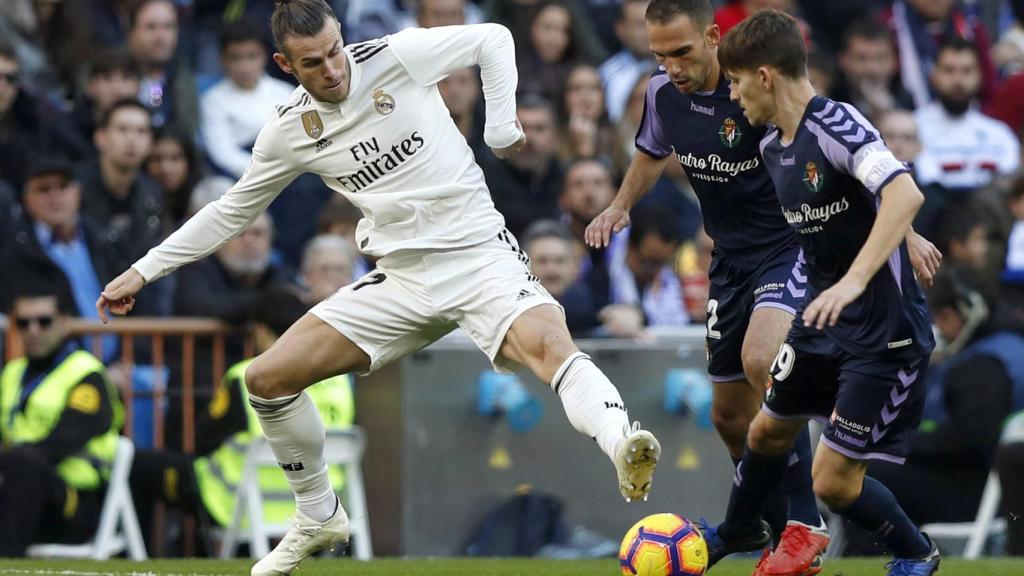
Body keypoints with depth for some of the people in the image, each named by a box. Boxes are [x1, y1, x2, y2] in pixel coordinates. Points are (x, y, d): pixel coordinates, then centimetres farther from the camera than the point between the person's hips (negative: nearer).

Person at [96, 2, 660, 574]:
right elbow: (233, 210, 16)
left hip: (479, 253, -5)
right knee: (266, 379, 0)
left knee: (548, 342, -35)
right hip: (402, 279, 5)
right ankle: (319, 520, 18)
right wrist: (145, 271, 15)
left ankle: (623, 449, -57)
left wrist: (501, 127, -3)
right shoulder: (289, 132, 2)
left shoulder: (396, 56, -9)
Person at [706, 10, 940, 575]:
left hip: (884, 332, -9)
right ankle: (740, 530, 51)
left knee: (834, 482, -6)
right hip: (822, 321, 9)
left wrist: (853, 282, -45)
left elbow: (905, 193, -38)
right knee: (768, 431, 24)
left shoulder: (835, 124, -24)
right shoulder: (773, 146, 4)